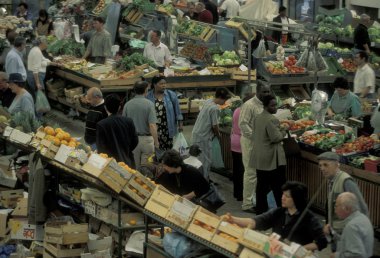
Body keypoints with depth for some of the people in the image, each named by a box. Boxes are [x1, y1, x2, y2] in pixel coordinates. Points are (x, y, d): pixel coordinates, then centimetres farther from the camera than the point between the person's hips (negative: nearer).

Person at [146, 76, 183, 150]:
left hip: (168, 128, 0)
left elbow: (177, 110, 4)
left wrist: (180, 124, 2)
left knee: (168, 149, 4)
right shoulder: (148, 97, -2)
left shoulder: (171, 95, -1)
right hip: (153, 129, 0)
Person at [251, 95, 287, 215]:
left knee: (262, 186, 11)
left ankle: (260, 210, 15)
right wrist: (283, 132, -2)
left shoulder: (258, 118, 10)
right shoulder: (272, 120, -18)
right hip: (272, 159, -8)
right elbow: (275, 138, -21)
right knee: (278, 186, 0)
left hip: (259, 158, 8)